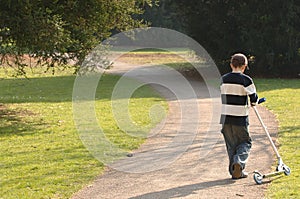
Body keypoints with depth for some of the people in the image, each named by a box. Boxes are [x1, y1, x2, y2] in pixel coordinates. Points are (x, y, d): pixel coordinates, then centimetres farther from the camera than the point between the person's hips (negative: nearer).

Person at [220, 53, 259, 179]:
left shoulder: (224, 79, 5)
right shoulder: (246, 80, -9)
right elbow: (254, 99, -8)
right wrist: (254, 102, 14)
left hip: (226, 117, 4)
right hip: (240, 118, -4)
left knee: (231, 144, 13)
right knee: (245, 142, 11)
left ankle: (235, 171, 12)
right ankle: (239, 162, -14)